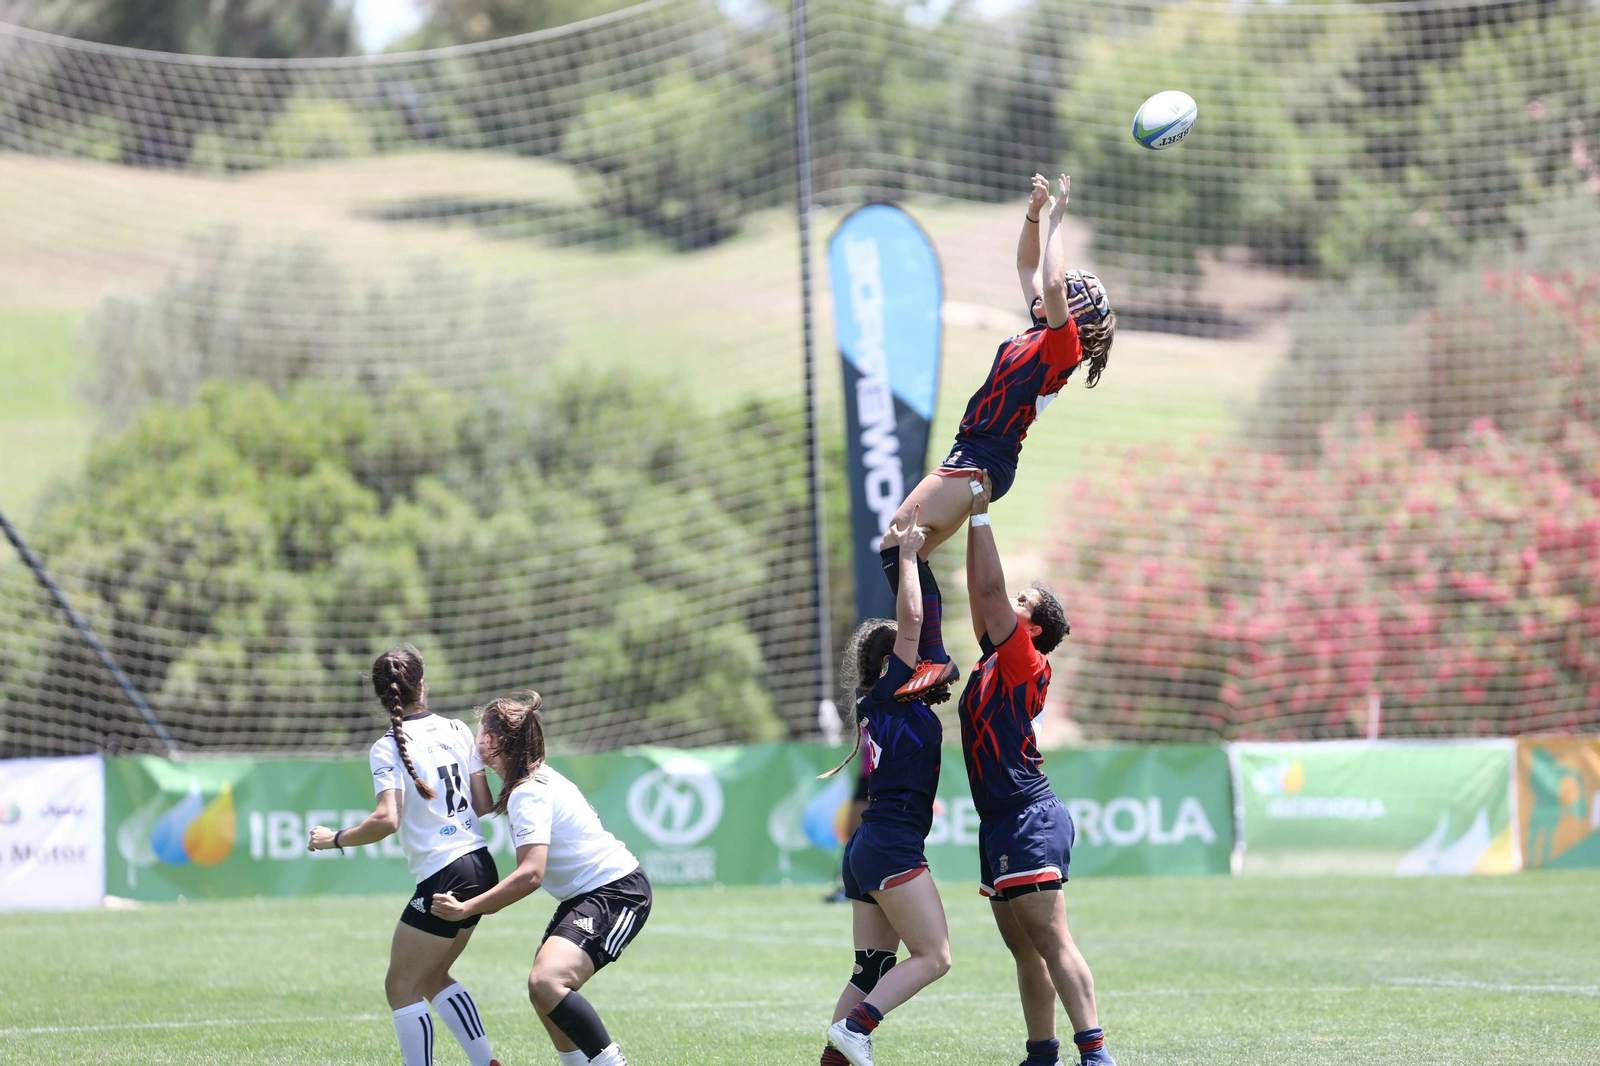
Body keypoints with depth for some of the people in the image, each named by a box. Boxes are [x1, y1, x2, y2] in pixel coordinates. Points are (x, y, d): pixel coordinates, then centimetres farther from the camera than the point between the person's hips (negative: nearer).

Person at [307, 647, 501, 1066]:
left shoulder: (388, 749, -12)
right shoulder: (457, 730, 6)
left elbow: (387, 820, -22)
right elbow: (484, 805, 8)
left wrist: (334, 839, -8)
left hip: (444, 877, -7)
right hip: (482, 868, 7)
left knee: (402, 987, 5)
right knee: (433, 977, 22)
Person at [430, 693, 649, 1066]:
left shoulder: (529, 794, -19)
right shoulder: (539, 777, 13)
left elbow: (531, 875, -30)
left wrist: (466, 909, -29)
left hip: (617, 892, -11)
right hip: (587, 895, 11)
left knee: (546, 983, -28)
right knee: (545, 995, 12)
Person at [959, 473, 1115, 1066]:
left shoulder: (1023, 662, -7)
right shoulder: (994, 658, 16)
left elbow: (991, 590, -13)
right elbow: (981, 591, 19)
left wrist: (981, 514, -9)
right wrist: (974, 516, 18)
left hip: (1028, 820, -10)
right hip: (1001, 824, 10)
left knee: (1051, 942, -16)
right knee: (1026, 952, 9)